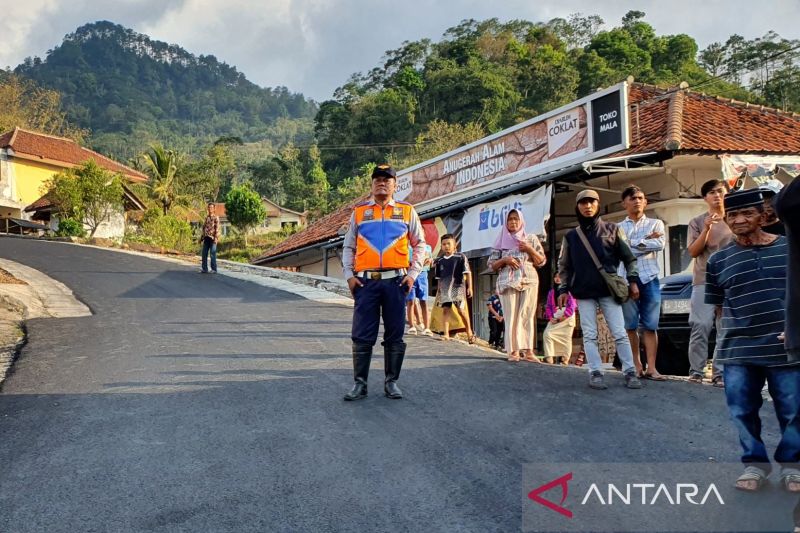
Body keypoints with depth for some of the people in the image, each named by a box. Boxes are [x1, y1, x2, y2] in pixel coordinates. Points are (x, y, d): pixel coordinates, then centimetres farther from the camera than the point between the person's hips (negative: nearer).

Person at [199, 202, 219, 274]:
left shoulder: (216, 217, -3)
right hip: (206, 238, 7)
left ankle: (214, 269, 1)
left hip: (212, 238, -7)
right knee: (204, 254, 6)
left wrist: (216, 238, -19)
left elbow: (217, 228, -10)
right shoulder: (206, 217, 17)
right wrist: (202, 237, 17)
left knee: (213, 254, -5)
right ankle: (204, 269, 12)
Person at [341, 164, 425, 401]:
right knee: (362, 335, 1)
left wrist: (413, 273, 1)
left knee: (394, 335, 5)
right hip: (365, 281, 0)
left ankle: (391, 382, 16)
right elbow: (348, 247, 12)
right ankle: (360, 383, 8)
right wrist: (349, 275, 1)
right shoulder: (359, 212, 11)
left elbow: (420, 244, 11)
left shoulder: (407, 211, 9)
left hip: (395, 281, 0)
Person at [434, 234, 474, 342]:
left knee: (461, 310, -3)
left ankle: (469, 331, 14)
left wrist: (470, 287, -6)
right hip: (444, 289, 4)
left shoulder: (461, 257, -2)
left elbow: (467, 273, -2)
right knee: (445, 309, -2)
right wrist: (438, 291, 17)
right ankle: (446, 333, 0)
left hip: (458, 287, -4)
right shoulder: (440, 261, 10)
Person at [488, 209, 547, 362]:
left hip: (529, 281, 0)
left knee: (527, 315, -8)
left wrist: (529, 249, -5)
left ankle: (528, 350, -9)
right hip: (508, 282, 0)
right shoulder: (501, 241, 12)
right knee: (511, 316, -8)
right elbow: (492, 265, 10)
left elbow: (542, 261, 10)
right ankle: (513, 351, -7)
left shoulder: (531, 238, 13)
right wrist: (504, 260, -8)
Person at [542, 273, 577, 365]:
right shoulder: (551, 292, 19)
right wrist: (550, 317, -4)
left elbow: (572, 305, -5)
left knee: (566, 338, -2)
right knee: (547, 333, -15)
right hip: (555, 318, 4)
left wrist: (565, 316, -14)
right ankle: (549, 358, -20)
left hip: (567, 318, -4)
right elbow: (548, 306, 13)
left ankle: (565, 360, 2)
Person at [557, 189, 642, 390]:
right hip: (584, 293, 1)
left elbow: (628, 257, 6)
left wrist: (633, 281, -1)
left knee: (620, 333, -3)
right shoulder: (571, 236, 10)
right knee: (590, 335, 0)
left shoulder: (611, 229, 6)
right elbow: (564, 266, 11)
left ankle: (630, 373, 1)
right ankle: (596, 373, 2)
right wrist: (563, 289, 2)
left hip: (609, 290, -1)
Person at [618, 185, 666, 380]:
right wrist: (647, 240, -6)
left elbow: (659, 245, -6)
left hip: (649, 279, 0)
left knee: (650, 326, -1)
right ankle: (636, 367, 10)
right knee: (630, 326, 1)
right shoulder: (618, 228, 11)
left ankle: (651, 368, -1)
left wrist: (632, 243, -6)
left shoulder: (656, 224, 12)